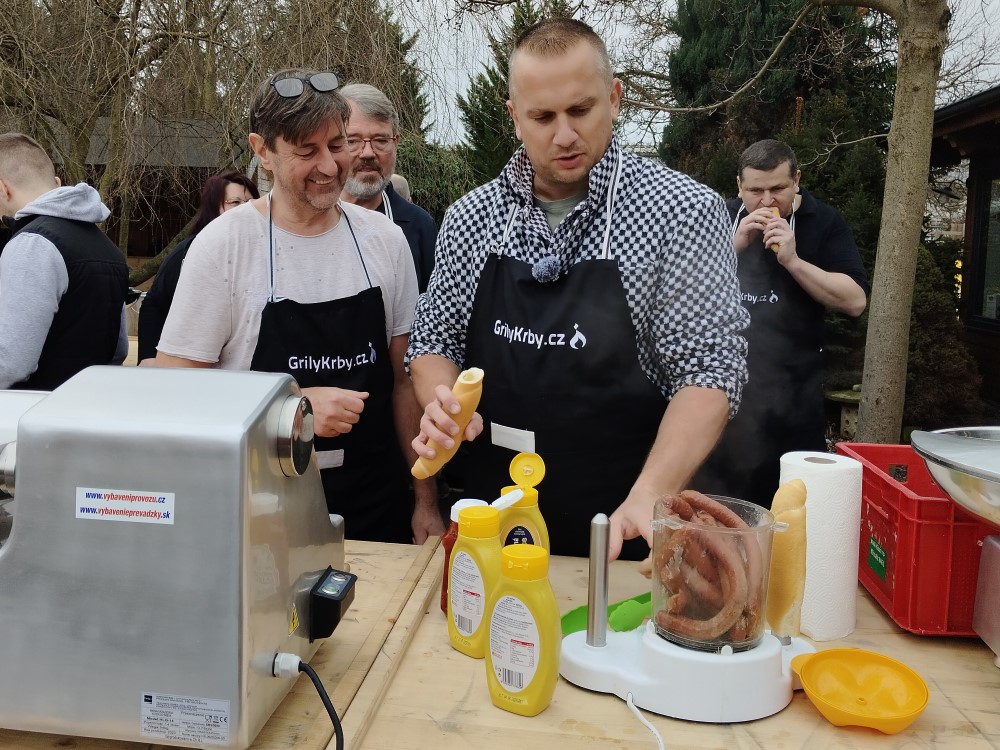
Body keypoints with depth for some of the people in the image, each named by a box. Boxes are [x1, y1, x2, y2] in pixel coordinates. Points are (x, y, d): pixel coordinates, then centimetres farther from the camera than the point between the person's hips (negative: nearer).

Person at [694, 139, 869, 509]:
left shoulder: (825, 222, 0)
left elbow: (855, 301, -11)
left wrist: (792, 260, -20)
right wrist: (734, 246, -15)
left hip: (793, 393, -1)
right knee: (717, 498, 12)